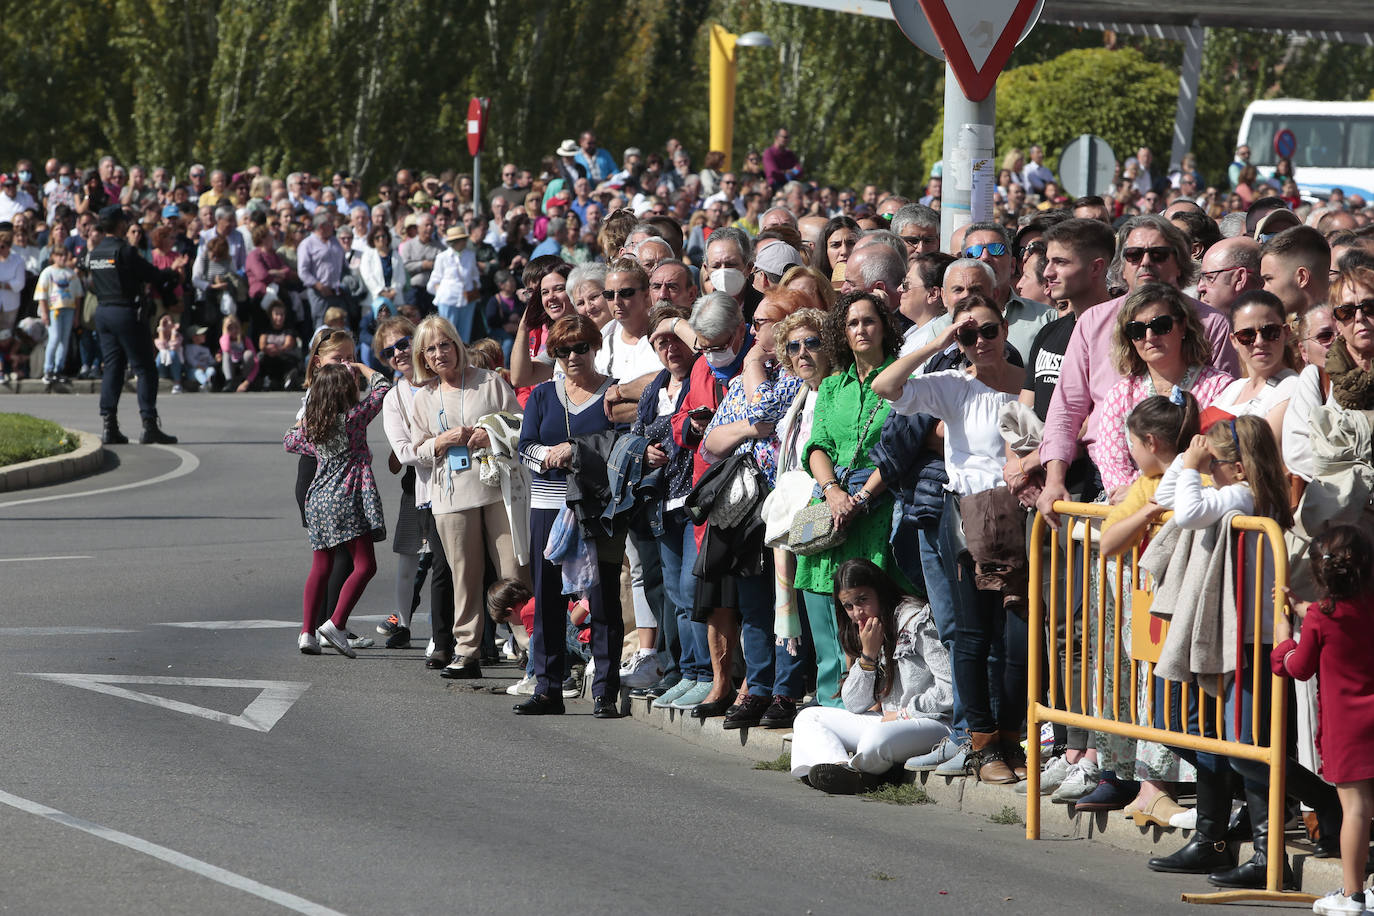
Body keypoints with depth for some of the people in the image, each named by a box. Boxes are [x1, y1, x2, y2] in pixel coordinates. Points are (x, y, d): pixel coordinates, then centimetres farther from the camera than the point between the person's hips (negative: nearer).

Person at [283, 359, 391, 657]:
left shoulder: (310, 424, 7)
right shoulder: (354, 417, -8)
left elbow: (289, 441, 27)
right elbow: (381, 389, 4)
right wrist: (362, 368, 18)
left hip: (318, 499, 7)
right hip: (346, 499, -7)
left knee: (321, 566, 14)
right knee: (364, 565, -4)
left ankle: (307, 631, 11)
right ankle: (336, 624, -15)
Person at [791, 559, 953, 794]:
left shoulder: (915, 622, -11)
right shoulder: (870, 635, 15)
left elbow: (951, 690, -18)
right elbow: (853, 706, 9)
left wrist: (903, 713, -10)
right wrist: (868, 655, -3)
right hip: (886, 720, 9)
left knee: (877, 738, -41)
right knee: (807, 717, 1)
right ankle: (843, 767, -28)